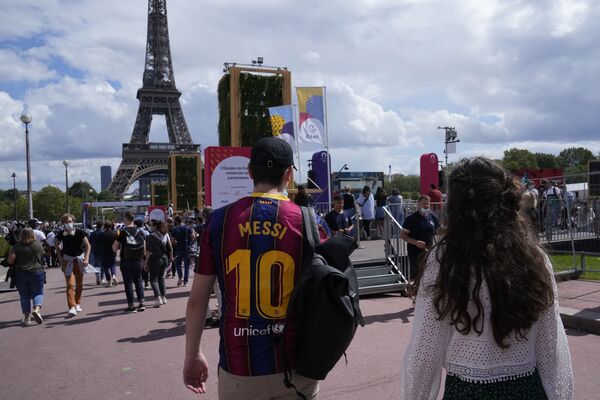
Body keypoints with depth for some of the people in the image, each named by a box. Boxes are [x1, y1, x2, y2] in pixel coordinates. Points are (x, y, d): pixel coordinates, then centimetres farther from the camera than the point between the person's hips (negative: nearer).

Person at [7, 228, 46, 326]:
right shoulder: (38, 244, -3)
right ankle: (37, 309, -14)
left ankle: (27, 318, 12)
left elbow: (10, 261, -10)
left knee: (24, 296, 11)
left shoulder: (17, 246, -6)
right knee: (38, 293, 11)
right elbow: (42, 254, 13)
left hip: (20, 274, 0)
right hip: (36, 273, 0)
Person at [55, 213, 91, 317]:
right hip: (67, 260, -1)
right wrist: (60, 258, 0)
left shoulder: (79, 233, -11)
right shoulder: (61, 234, -7)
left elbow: (88, 245, -8)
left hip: (79, 259, 1)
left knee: (79, 283, 12)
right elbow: (57, 246, 10)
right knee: (70, 284, -12)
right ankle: (72, 307, -15)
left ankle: (77, 304, 29)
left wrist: (86, 258, -17)